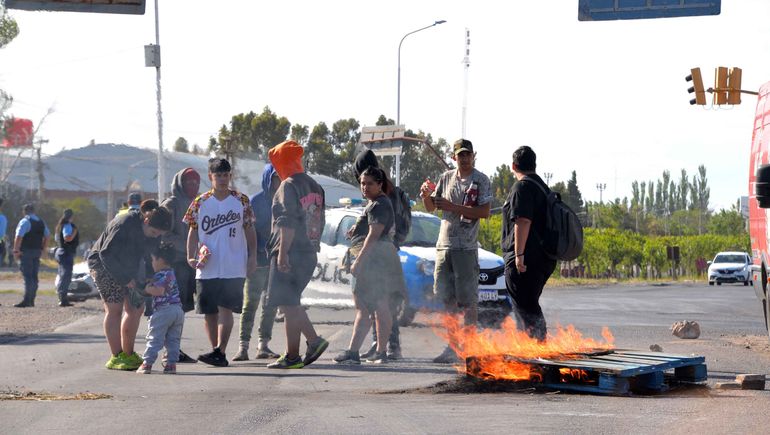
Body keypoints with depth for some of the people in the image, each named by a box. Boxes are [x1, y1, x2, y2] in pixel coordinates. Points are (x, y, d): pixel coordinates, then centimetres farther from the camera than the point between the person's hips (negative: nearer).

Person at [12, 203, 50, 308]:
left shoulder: (24, 221, -11)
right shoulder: (41, 222, 13)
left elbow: (19, 237, -19)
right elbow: (47, 237, 17)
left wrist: (16, 250, -14)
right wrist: (42, 249, 19)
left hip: (26, 252, -7)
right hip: (37, 252, 7)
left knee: (27, 277, -10)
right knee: (34, 277, 10)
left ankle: (26, 300, -14)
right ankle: (31, 300, 14)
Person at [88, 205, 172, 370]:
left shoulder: (155, 233, -8)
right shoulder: (124, 225, -31)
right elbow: (106, 254, -28)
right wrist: (125, 279, -26)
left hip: (126, 268, 8)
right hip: (103, 264, -8)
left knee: (136, 308, 6)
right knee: (114, 307, -15)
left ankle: (128, 354, 14)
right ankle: (116, 357, -15)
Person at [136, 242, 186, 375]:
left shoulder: (161, 275, -10)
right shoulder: (171, 273, 20)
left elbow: (159, 290, -23)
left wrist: (147, 289, -8)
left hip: (163, 310, -8)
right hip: (178, 309, 8)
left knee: (154, 338, -3)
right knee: (173, 340, 9)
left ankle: (147, 363, -3)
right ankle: (171, 363, 6)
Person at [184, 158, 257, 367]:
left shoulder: (241, 201, 4)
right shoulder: (200, 203, 6)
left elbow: (249, 230, 9)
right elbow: (193, 232, 9)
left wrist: (252, 257, 3)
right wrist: (191, 257, -4)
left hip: (233, 268, -2)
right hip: (206, 269, 3)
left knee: (225, 309, -13)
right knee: (209, 311, 6)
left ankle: (220, 352, -18)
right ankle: (217, 354, 16)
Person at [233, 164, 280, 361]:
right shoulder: (255, 202, -4)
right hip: (258, 261, -5)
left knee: (270, 305, 7)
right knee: (250, 304, -4)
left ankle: (263, 345, 14)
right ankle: (243, 346, -3)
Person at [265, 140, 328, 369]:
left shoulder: (289, 186, -11)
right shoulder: (315, 187, 15)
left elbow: (288, 223, -19)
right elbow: (319, 222, 19)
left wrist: (283, 253, -21)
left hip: (290, 255, -9)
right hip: (309, 254, 9)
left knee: (288, 305, -4)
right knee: (292, 303, 16)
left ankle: (292, 356, -4)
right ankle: (314, 340, 6)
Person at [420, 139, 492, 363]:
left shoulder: (481, 180, -2)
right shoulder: (446, 178, 14)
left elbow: (485, 212, -13)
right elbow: (431, 208, 19)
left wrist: (452, 207, -17)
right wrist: (426, 195, -4)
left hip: (466, 247, -6)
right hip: (444, 244, 6)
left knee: (468, 298, -6)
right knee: (446, 296, 7)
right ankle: (453, 346, 14)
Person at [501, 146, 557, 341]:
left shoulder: (522, 187, -12)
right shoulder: (542, 186, 19)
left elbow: (523, 221, -22)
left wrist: (519, 254, -23)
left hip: (525, 260, -10)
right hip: (544, 258, 10)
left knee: (526, 307, -9)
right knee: (530, 306, 18)